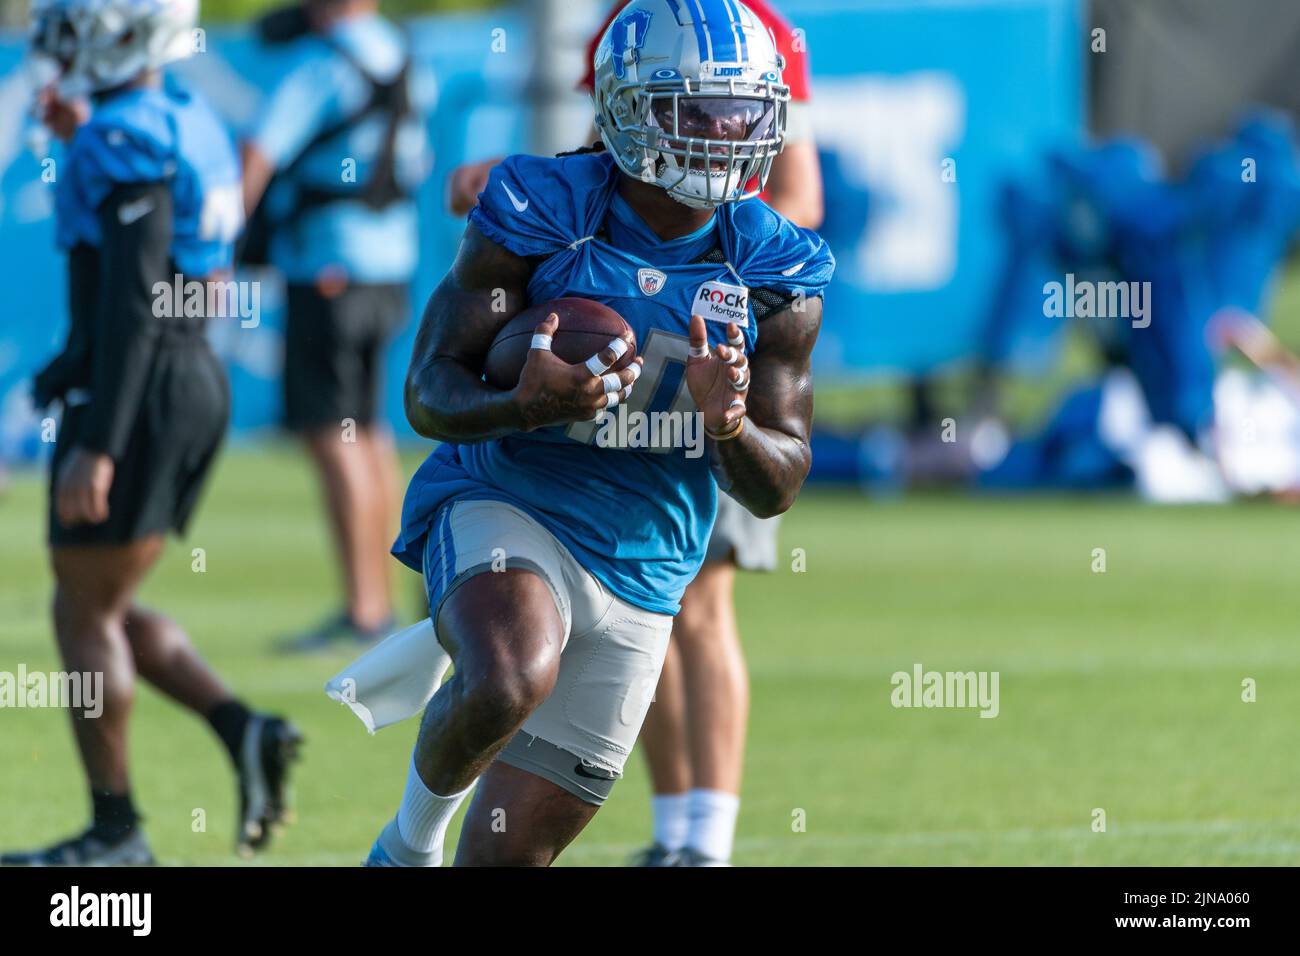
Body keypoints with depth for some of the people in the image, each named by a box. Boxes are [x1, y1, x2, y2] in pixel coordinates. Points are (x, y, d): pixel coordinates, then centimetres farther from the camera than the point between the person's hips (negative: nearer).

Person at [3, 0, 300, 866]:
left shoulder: (126, 142, -18)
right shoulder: (188, 121, 12)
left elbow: (132, 305, -24)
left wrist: (96, 447, -25)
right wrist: (83, 143, 21)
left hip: (138, 393, -9)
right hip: (196, 380, 9)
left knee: (85, 613, 2)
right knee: (106, 606, 18)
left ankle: (115, 828, 7)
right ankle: (244, 729, 4)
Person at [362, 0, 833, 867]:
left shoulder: (774, 275, -2)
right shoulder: (542, 217, -10)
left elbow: (778, 488, 2)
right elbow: (430, 394, -11)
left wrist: (731, 426, -22)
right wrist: (523, 405, -33)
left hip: (640, 576, 4)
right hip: (504, 508, -4)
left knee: (510, 852, 5)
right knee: (513, 681, -37)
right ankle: (418, 828, -6)